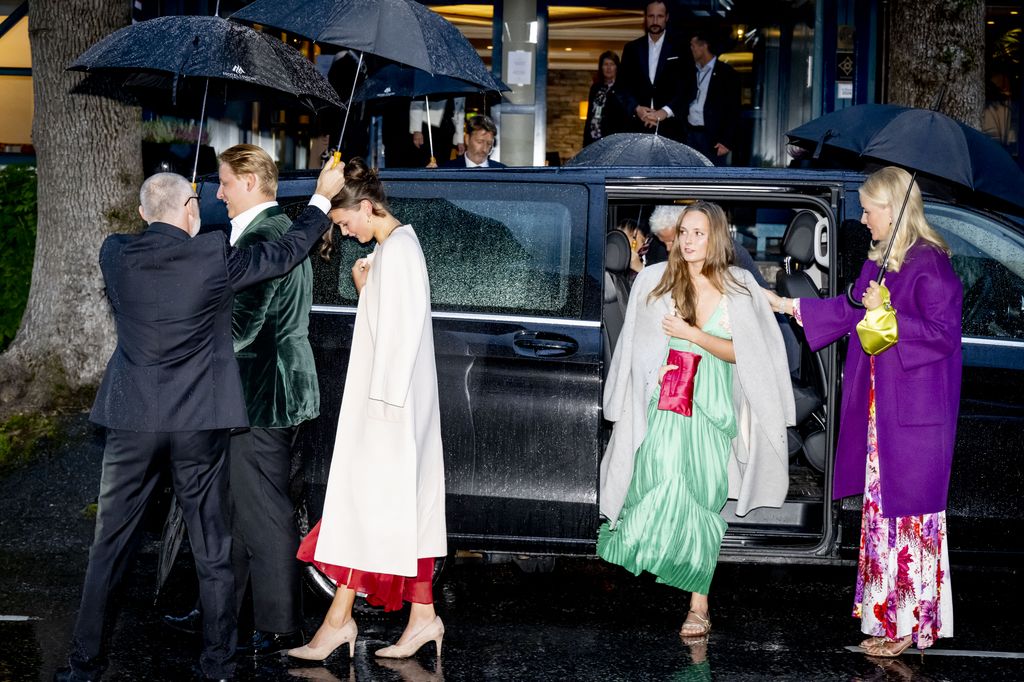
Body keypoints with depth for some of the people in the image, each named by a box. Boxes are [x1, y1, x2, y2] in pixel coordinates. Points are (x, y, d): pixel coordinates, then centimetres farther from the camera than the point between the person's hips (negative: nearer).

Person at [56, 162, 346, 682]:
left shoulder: (115, 255, -3)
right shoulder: (213, 257, -9)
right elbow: (286, 252, 3)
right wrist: (322, 196, 16)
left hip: (131, 423, 2)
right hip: (199, 424, -1)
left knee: (108, 547, 11)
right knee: (212, 551, 10)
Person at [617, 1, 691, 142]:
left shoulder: (680, 49, 6)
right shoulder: (631, 49, 13)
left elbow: (686, 88, 0)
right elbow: (624, 85, 10)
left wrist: (665, 112, -15)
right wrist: (637, 109, -9)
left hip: (670, 127, -2)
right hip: (639, 126, 2)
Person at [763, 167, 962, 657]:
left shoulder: (929, 263, -16)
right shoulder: (880, 260, 10)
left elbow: (944, 333, -19)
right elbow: (851, 308, 22)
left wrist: (889, 314, -23)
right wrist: (790, 306, 23)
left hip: (914, 411, -9)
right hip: (880, 405, 9)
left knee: (908, 508, -2)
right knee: (883, 501, 14)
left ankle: (910, 621, 6)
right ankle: (888, 609, 24)